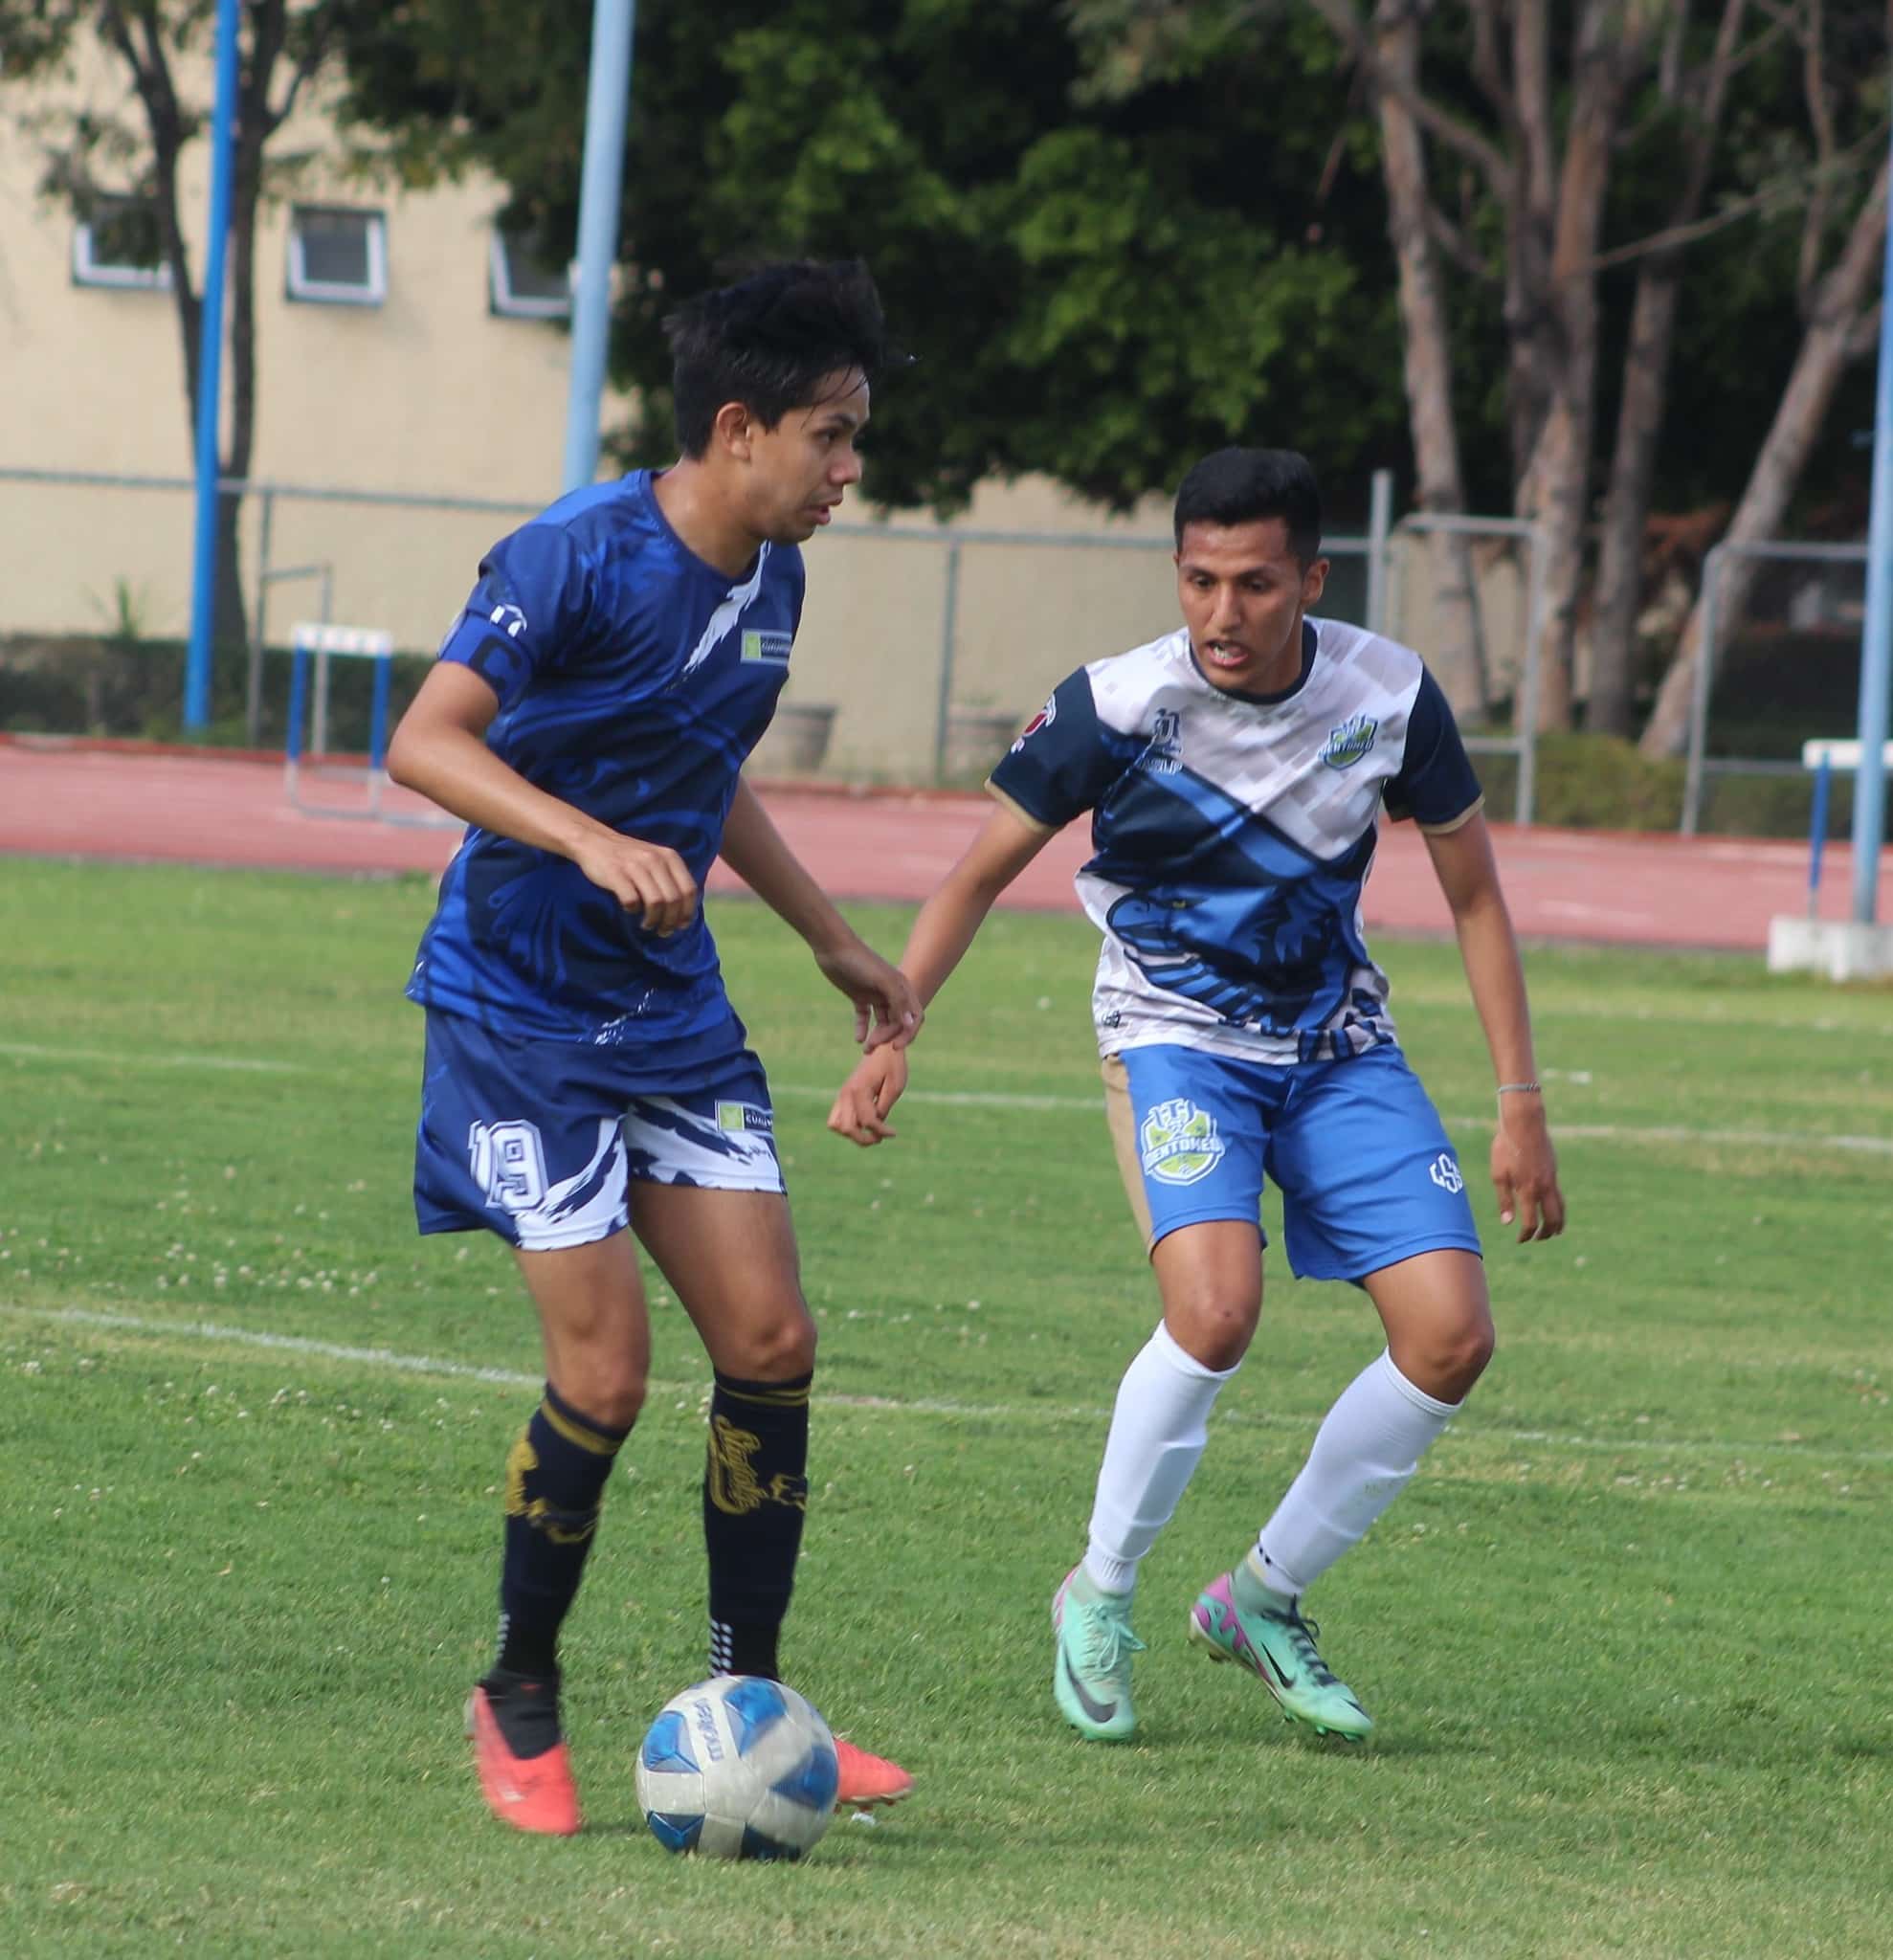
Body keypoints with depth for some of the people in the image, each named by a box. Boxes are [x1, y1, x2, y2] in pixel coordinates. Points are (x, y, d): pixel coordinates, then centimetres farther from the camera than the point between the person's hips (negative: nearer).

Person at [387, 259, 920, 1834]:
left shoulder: (770, 581, 7)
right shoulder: (580, 556, -17)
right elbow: (424, 742, -24)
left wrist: (833, 942, 26)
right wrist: (594, 844, -36)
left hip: (672, 1005, 7)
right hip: (522, 1005, -7)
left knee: (770, 1341, -2)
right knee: (605, 1370, -11)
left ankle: (747, 1701, 10)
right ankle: (520, 1700, 9)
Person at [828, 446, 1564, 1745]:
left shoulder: (1389, 696, -11)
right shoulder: (1118, 707, -18)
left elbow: (1474, 895, 2)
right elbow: (983, 871, -5)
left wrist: (1522, 1105, -1)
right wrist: (893, 1029, -18)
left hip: (1338, 1040, 4)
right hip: (1176, 1035, -4)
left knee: (1451, 1336, -11)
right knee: (1217, 1308, -29)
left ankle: (1264, 1599, 9)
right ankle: (1099, 1600, -6)